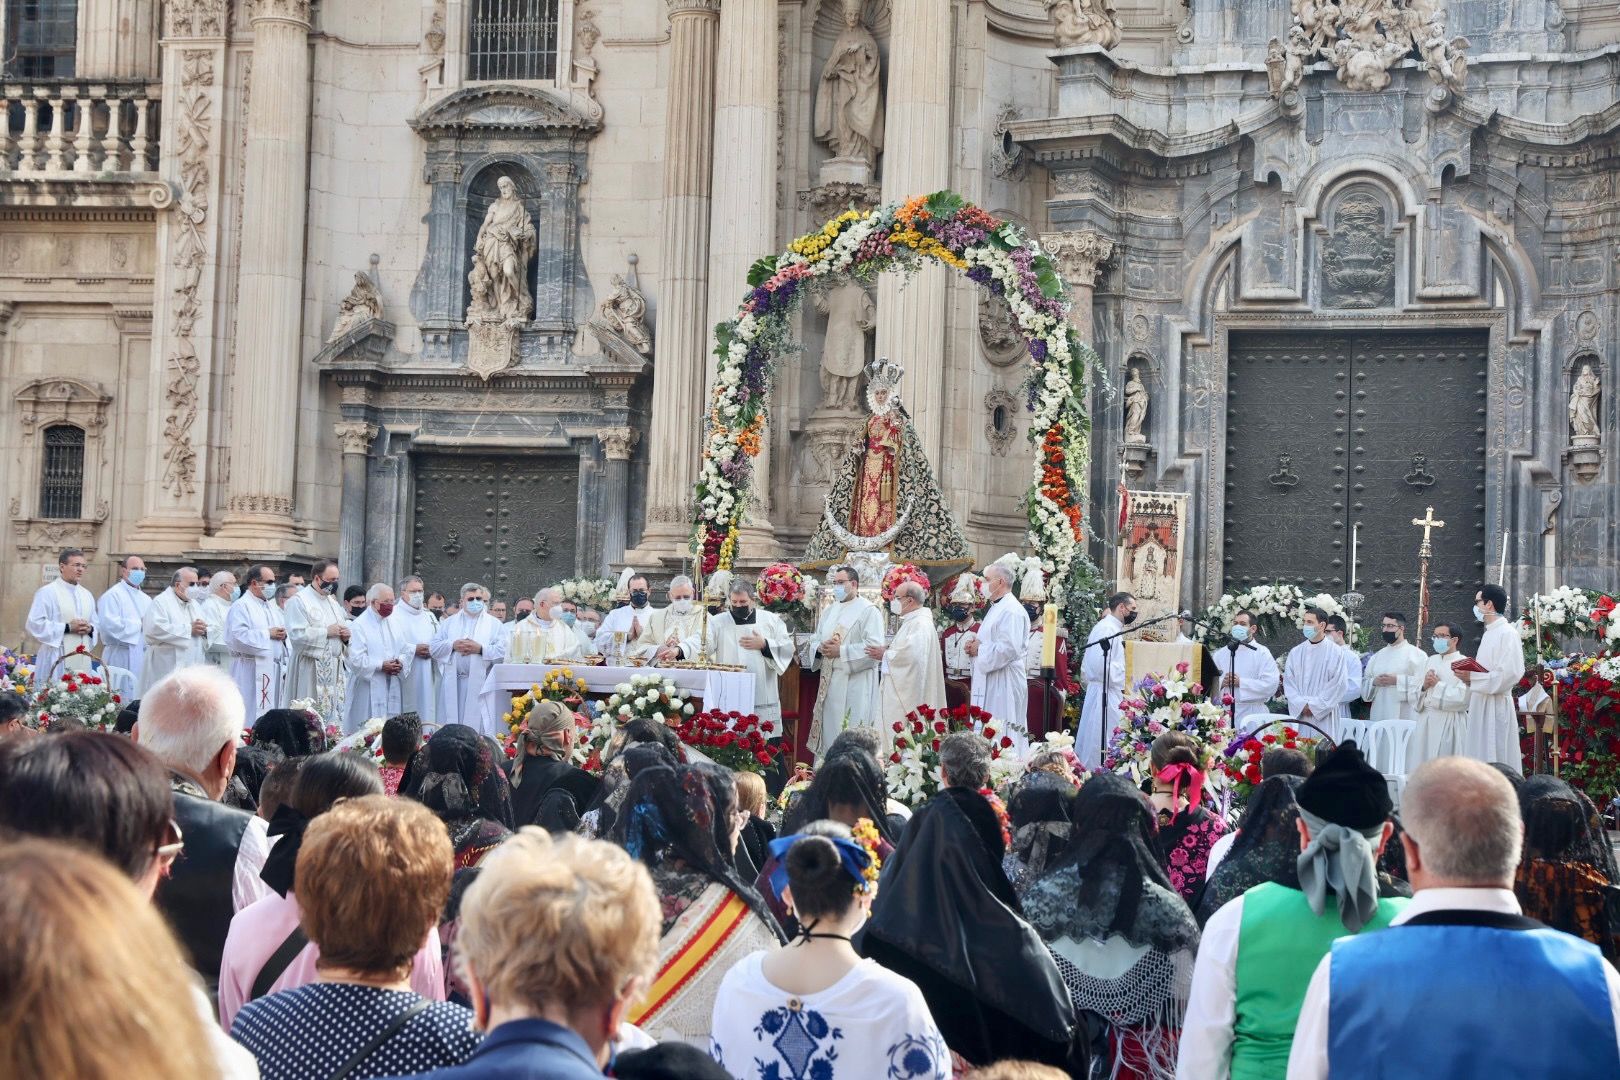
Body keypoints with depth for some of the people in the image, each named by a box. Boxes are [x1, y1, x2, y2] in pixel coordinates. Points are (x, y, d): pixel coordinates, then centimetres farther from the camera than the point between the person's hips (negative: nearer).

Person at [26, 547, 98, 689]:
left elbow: (96, 623, 22)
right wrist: (67, 627, -14)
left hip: (81, 659, 6)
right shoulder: (47, 592, -4)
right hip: (56, 659, -6)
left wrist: (89, 629, -2)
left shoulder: (86, 595, 17)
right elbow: (35, 624, -11)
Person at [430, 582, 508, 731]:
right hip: (453, 684, 2)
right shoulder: (449, 623, 18)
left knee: (478, 723, -7)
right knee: (451, 720, -2)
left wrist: (480, 649, -12)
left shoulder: (494, 624, 11)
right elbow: (433, 649, 9)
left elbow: (502, 653, 0)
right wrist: (452, 645, -7)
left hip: (480, 684, -2)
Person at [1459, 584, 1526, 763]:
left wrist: (1472, 677, -17)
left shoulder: (1507, 633, -12)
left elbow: (1509, 674, -21)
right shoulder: (1489, 633, 17)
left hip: (1496, 706, -9)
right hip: (1480, 706, 9)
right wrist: (1467, 674, 4)